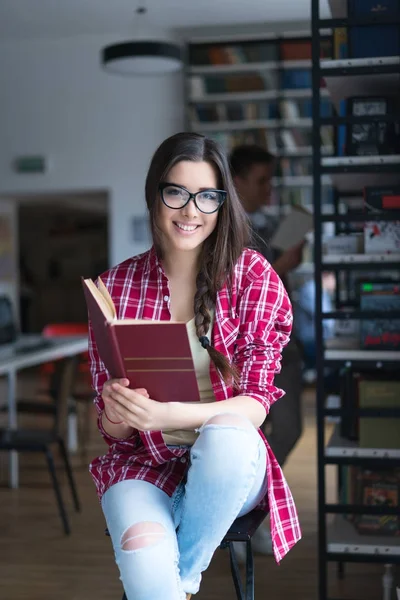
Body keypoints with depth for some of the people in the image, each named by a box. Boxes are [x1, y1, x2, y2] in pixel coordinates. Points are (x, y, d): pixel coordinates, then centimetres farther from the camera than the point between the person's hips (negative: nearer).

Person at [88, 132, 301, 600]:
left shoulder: (253, 275, -4)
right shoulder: (115, 286, 0)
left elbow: (256, 403, -10)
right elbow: (112, 429, 2)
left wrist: (167, 414, -28)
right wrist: (117, 414, -24)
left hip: (228, 467, 2)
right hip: (143, 466, -1)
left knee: (226, 436, -34)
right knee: (146, 558, -33)